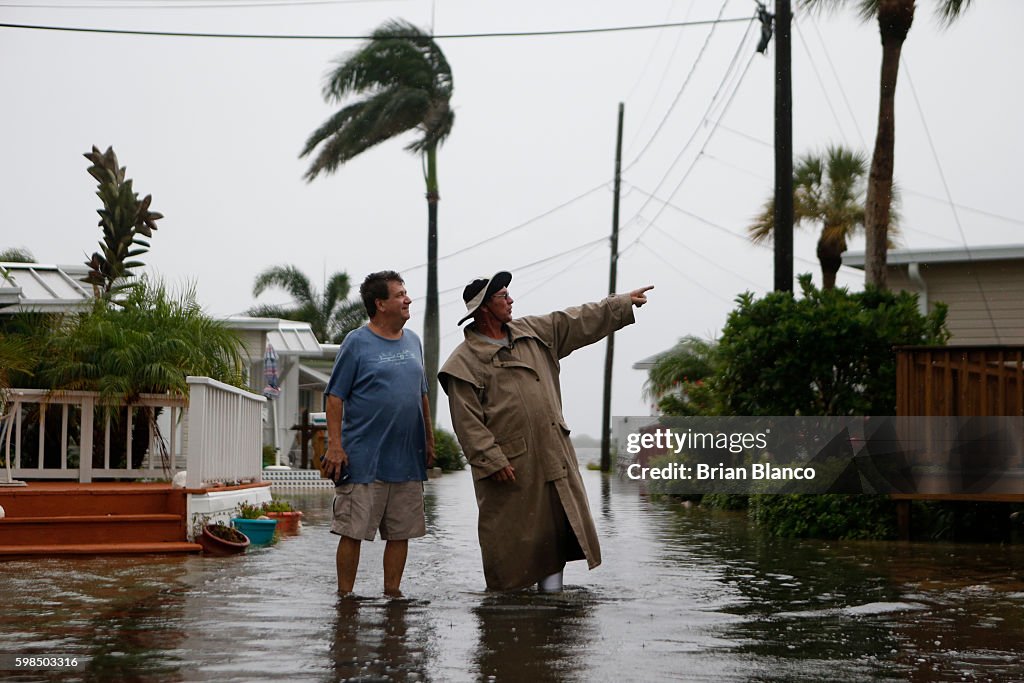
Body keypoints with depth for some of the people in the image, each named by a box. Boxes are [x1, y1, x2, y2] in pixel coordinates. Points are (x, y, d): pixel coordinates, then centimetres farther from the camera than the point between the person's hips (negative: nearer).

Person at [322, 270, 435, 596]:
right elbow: (335, 397, -7)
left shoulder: (412, 341, 13)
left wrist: (429, 440, 19)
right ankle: (345, 596, 6)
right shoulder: (356, 343, -5)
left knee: (401, 532, 8)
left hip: (407, 459, 6)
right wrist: (335, 445, -13)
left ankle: (392, 593, 17)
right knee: (352, 531, -3)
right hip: (363, 459, -6)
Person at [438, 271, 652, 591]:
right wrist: (492, 460, -17)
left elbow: (581, 322, 20)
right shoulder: (465, 362, -9)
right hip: (508, 466, -6)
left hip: (553, 456, 6)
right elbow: (467, 421, -12)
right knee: (511, 535, 0)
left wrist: (625, 303, 20)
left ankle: (551, 587, 12)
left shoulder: (533, 332, 12)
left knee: (558, 527, 5)